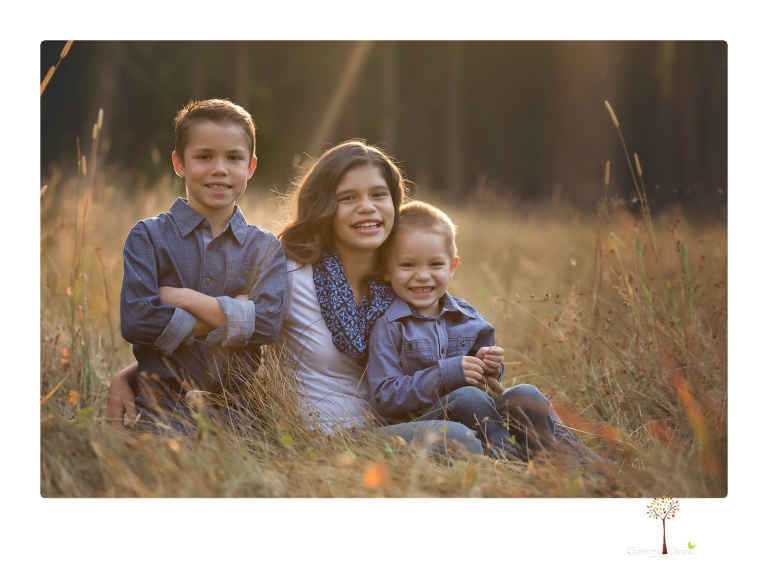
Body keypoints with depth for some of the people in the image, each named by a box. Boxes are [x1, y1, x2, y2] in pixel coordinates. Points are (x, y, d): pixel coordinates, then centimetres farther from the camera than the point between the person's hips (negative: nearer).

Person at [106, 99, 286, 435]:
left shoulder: (265, 248, 10)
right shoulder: (148, 237, 5)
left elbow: (267, 324, -6)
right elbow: (135, 320, -10)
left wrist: (182, 298, -7)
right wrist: (231, 317, -6)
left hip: (236, 406, 3)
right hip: (163, 404, -3)